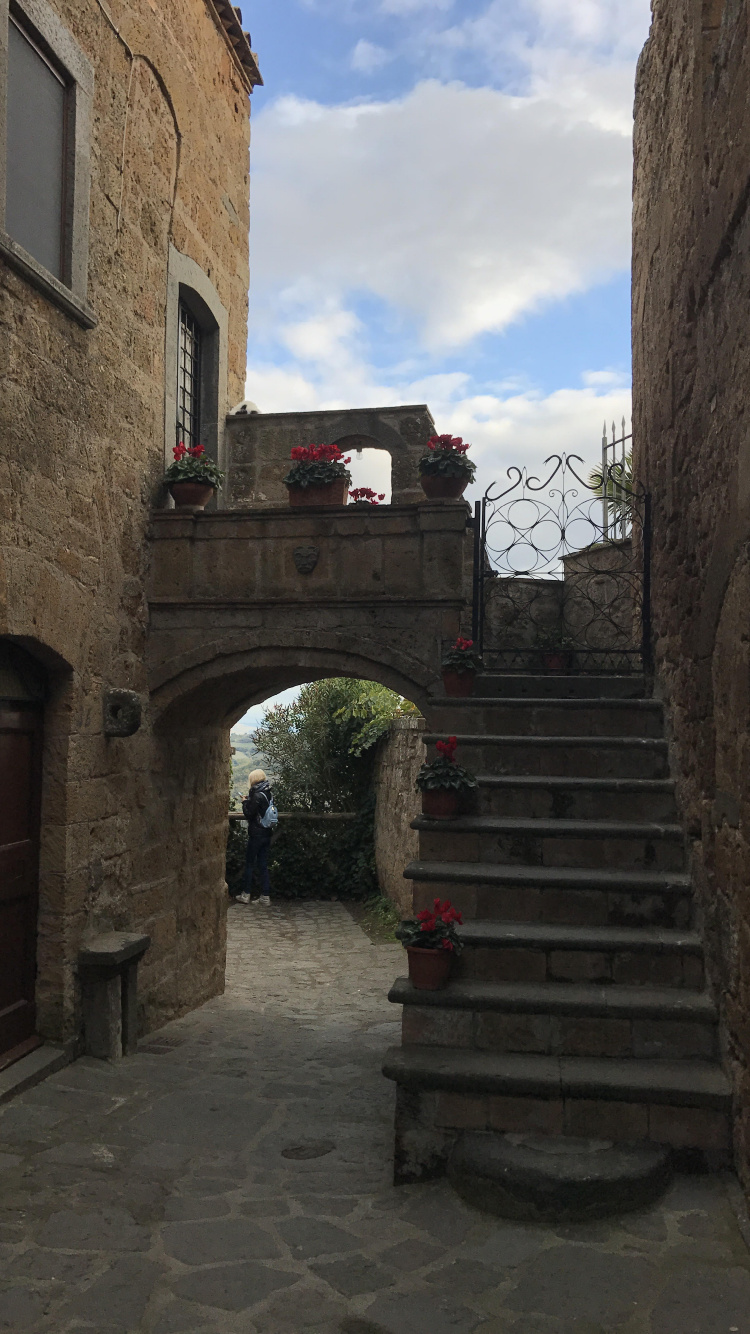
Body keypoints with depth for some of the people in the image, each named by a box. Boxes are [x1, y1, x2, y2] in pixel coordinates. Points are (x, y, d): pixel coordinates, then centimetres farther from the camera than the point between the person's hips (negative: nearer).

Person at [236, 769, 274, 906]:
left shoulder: (257, 795, -17)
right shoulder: (268, 794, 7)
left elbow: (248, 814, -14)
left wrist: (245, 802, 0)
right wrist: (249, 801, 9)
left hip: (256, 835, -7)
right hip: (266, 834, 7)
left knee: (249, 864, 5)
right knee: (263, 865, 9)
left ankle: (246, 894, 13)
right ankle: (265, 897, 8)